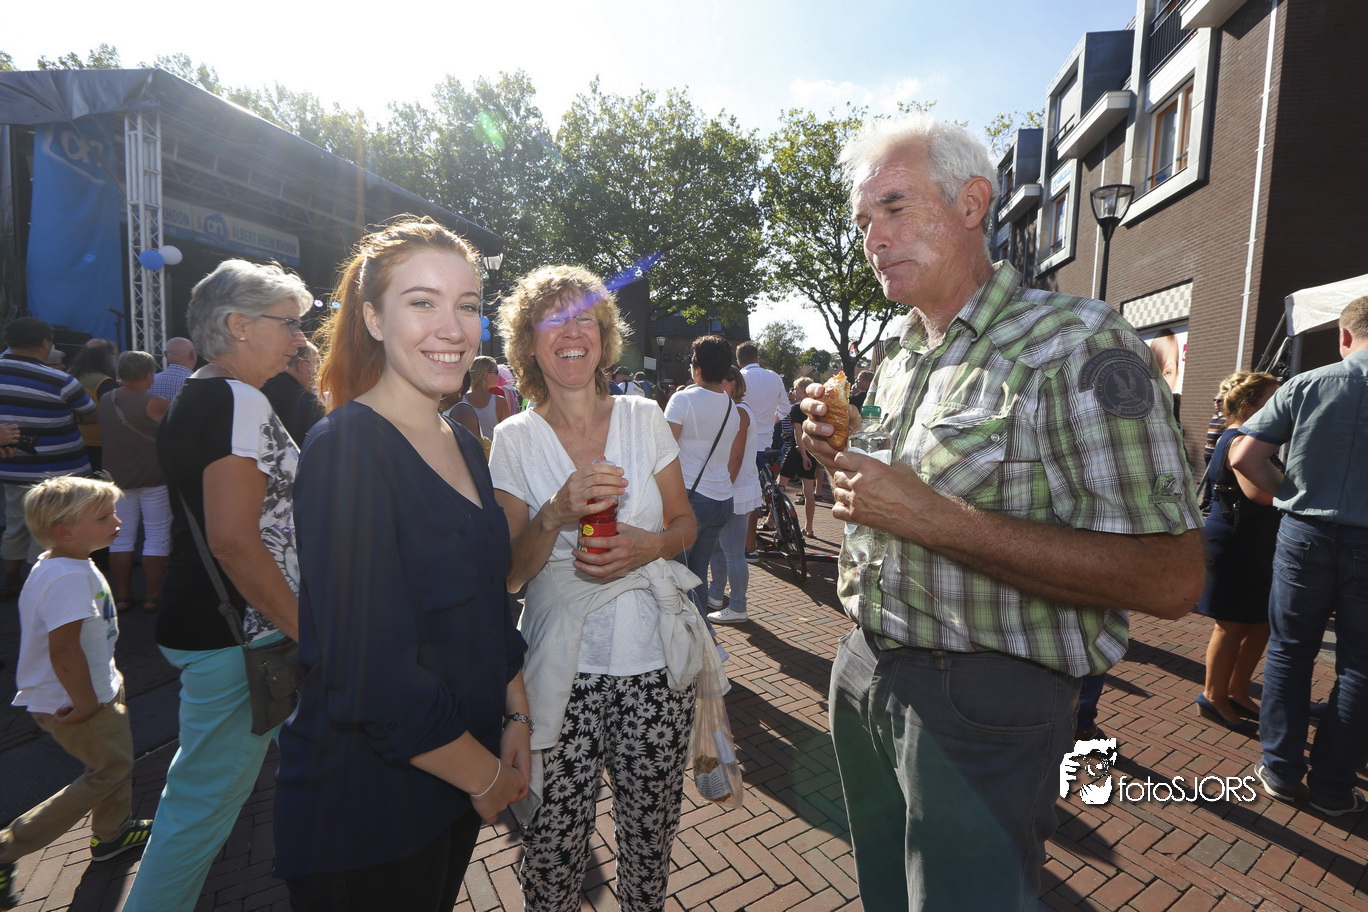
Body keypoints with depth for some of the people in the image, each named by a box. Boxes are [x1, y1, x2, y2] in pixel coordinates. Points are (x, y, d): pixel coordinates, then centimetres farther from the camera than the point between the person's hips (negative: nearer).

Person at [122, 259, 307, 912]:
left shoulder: (194, 397, 12)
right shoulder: (239, 401, -19)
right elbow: (234, 538, -27)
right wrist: (304, 628, -19)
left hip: (200, 621, 10)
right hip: (237, 635, -10)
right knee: (207, 797, 6)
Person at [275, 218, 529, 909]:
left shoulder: (461, 443, 3)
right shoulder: (347, 449, -22)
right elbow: (373, 675, -25)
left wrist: (516, 719, 4)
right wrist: (486, 777, -13)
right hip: (365, 809, -7)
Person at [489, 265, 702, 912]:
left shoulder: (644, 418, 1)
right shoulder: (514, 438, -3)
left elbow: (684, 524, 8)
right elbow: (508, 574, -3)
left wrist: (649, 546, -13)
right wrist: (556, 513, -21)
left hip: (655, 662, 2)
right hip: (562, 669, -1)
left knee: (651, 829, 12)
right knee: (553, 842, 6)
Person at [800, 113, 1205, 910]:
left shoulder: (1074, 344, -16)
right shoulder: (897, 358, 8)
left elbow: (1170, 581, -22)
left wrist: (931, 516, -28)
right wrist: (840, 457, -3)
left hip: (981, 703, -7)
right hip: (865, 670, 8)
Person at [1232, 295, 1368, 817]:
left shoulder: (1305, 385, -7)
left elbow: (1243, 458, -11)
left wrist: (1294, 493, 2)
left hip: (1306, 534, 0)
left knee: (1289, 651, 12)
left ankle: (1281, 770, 20)